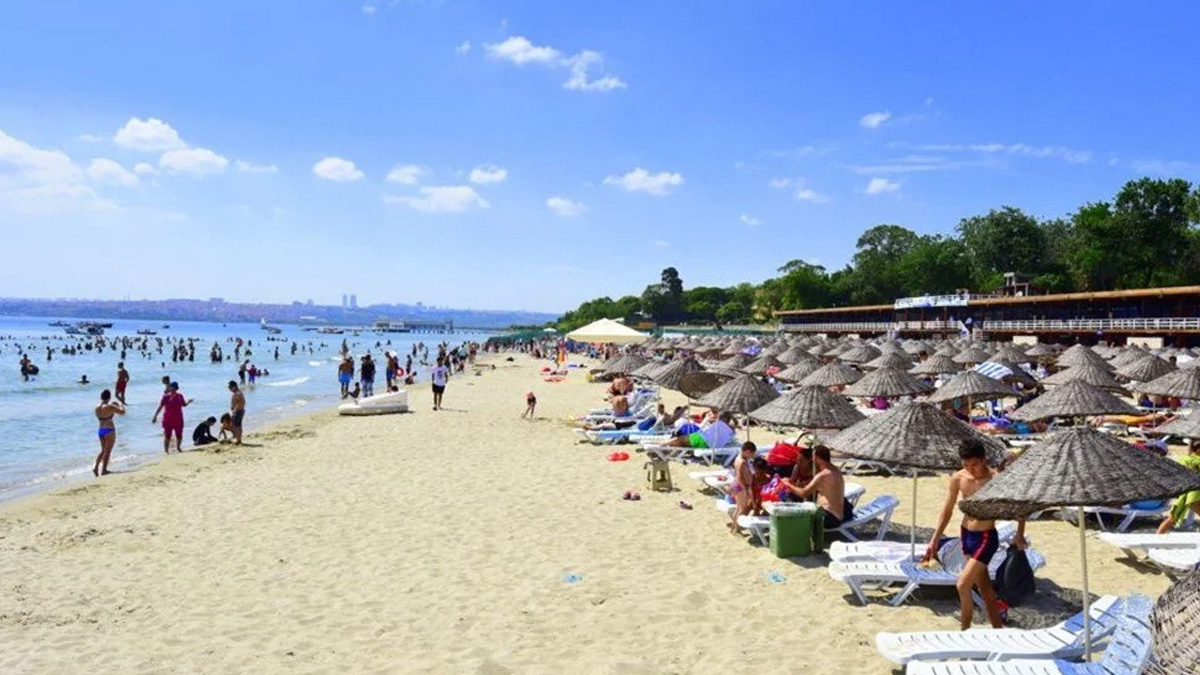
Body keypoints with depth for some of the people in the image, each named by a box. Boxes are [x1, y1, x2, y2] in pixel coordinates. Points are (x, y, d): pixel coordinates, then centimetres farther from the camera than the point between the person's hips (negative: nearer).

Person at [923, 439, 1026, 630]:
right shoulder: (958, 478, -5)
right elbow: (947, 510, 6)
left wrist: (1019, 535, -11)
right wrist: (935, 540, 5)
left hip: (986, 537, -6)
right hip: (966, 535, 6)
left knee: (963, 585, -11)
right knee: (984, 587, 16)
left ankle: (965, 630, 6)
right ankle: (998, 629, 29)